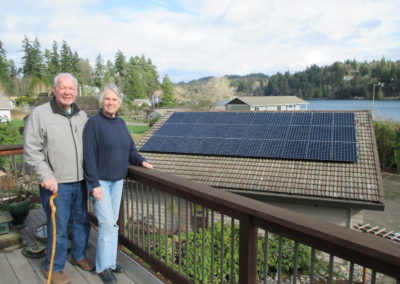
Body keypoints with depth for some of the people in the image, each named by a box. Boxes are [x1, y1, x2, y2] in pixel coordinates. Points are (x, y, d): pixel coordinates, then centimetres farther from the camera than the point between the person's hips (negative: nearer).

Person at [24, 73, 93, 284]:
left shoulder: (81, 115, 8)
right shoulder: (39, 114, -7)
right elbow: (31, 151, -9)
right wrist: (47, 176, -13)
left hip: (80, 181, 5)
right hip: (56, 183, -5)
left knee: (81, 221, 17)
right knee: (58, 227, 5)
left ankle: (79, 255, 39)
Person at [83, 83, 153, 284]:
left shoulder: (120, 123, 7)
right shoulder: (94, 122, -12)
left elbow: (130, 147, 11)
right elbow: (89, 155, -15)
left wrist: (141, 161, -7)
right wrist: (95, 184, -19)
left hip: (117, 180, 6)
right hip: (100, 180, -6)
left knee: (113, 222, 13)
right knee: (106, 223, -5)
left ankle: (110, 260, 27)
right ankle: (103, 266, 12)